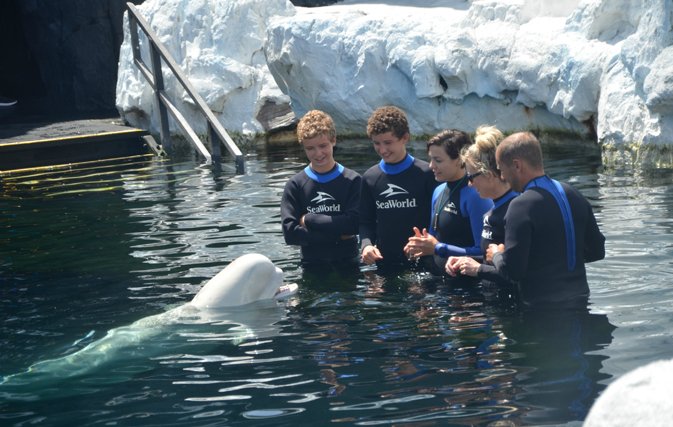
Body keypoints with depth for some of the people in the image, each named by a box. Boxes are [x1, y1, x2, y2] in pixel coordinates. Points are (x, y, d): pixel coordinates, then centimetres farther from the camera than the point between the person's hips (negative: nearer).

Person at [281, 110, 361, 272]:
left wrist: (308, 219, -9)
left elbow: (354, 224, -13)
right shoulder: (295, 185, -1)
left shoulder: (353, 180, -1)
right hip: (311, 266, 0)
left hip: (349, 265, 0)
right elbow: (290, 233, -10)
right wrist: (338, 235, -13)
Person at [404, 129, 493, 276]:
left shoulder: (475, 195, -13)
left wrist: (438, 248, -13)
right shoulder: (439, 192, 13)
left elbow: (483, 252, -17)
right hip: (439, 278, 7)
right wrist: (421, 246, 4)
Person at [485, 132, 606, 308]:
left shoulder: (521, 206, -18)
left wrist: (496, 255, 0)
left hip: (540, 307, -7)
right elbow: (597, 251, 13)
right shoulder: (574, 195, 6)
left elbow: (512, 271, -21)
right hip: (579, 299, 7)